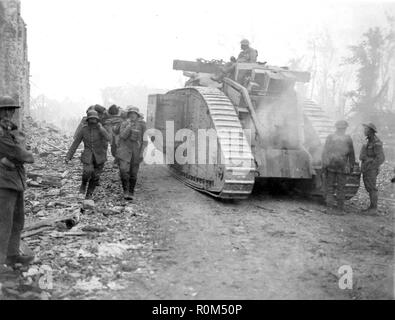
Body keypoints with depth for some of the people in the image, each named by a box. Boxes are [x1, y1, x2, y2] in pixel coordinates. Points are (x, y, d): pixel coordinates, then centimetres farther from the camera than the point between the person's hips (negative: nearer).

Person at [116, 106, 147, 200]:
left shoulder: (142, 125, -2)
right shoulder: (124, 124, 1)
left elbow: (144, 140, -1)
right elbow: (122, 136, -12)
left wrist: (142, 152, -9)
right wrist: (129, 125, -20)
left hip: (136, 151, 0)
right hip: (124, 150, 0)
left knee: (133, 173, 5)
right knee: (123, 170, -16)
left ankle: (131, 193, 19)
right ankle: (125, 190, 1)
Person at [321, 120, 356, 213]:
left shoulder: (330, 137, -1)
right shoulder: (348, 139, 1)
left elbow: (325, 152, -5)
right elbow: (351, 154, 5)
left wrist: (324, 164, -3)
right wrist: (352, 166, 13)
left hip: (330, 165, 0)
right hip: (343, 166, 0)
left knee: (329, 186, 6)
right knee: (341, 187, 8)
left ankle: (330, 206, 2)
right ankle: (340, 207, 11)